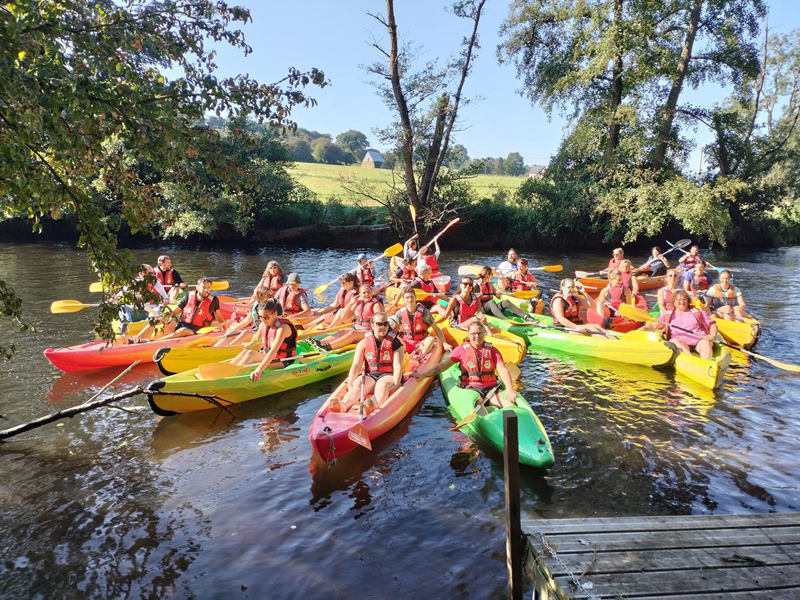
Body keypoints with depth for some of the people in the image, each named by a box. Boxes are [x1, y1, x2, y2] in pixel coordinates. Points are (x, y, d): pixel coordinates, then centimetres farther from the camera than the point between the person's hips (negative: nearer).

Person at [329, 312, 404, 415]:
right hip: (369, 375, 2)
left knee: (382, 385, -36)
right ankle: (343, 405, -60)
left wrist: (396, 384, -24)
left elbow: (398, 366, -8)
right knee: (358, 385, -29)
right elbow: (356, 366, -1)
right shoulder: (364, 343, 7)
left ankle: (373, 405, -69)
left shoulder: (395, 343, 1)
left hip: (388, 375, -2)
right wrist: (350, 384, -14)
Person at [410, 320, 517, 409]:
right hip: (470, 388, -2)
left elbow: (503, 370, 0)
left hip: (491, 388, 2)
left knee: (509, 405, -25)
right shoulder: (462, 350, 9)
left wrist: (510, 390, -18)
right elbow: (442, 365, 3)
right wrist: (422, 375, -9)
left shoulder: (492, 350, 12)